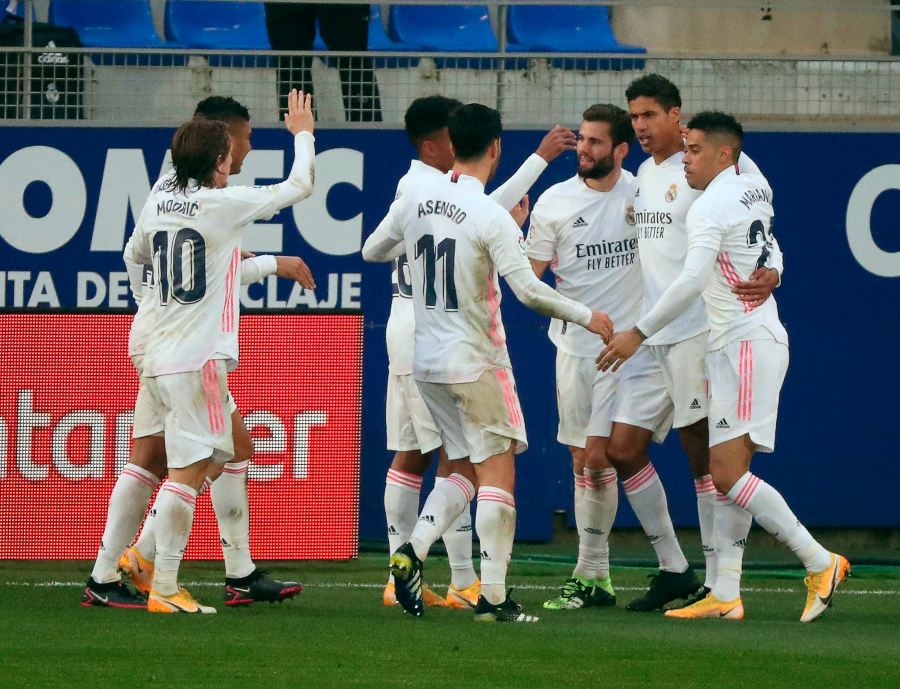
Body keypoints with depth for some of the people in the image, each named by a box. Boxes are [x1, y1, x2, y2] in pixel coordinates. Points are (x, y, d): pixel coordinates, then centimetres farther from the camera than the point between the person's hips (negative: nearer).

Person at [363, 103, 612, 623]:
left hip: (427, 361, 7)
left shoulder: (417, 200, 2)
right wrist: (586, 316, -7)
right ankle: (494, 597, -3)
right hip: (476, 363, -7)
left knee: (466, 471, 17)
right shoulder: (491, 218, -17)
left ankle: (413, 551, -2)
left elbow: (372, 251, 16)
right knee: (498, 474, 0)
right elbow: (528, 289, -20)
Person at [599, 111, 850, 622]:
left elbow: (692, 282, -26)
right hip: (762, 336, 10)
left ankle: (820, 563, -11)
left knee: (728, 473, -14)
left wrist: (639, 333, -22)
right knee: (728, 472, 6)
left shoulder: (710, 207, -14)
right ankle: (726, 594, 4)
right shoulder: (755, 187, 13)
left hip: (746, 345, -10)